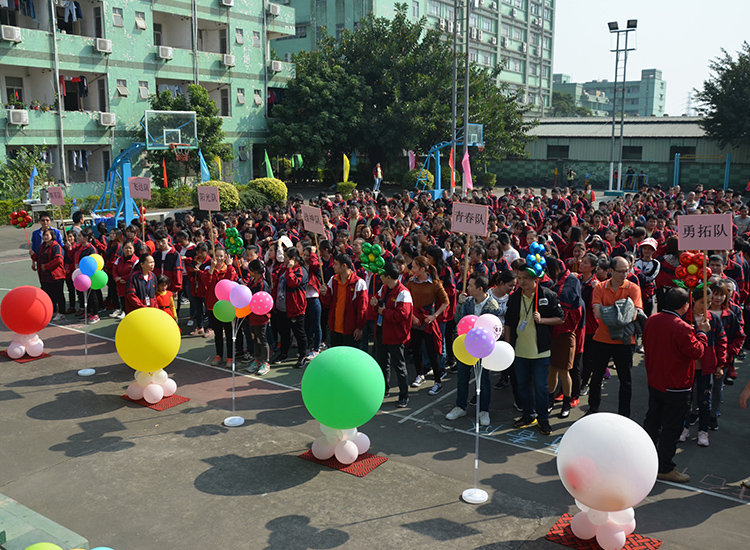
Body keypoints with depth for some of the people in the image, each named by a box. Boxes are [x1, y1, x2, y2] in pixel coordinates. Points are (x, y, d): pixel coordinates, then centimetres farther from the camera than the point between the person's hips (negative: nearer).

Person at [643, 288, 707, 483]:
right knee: (671, 428, 4)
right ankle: (665, 469, 13)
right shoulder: (681, 328, -26)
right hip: (675, 387, -8)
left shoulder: (652, 320, -1)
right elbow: (696, 351, -19)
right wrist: (701, 333, -5)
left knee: (652, 420, 21)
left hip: (654, 382, 8)